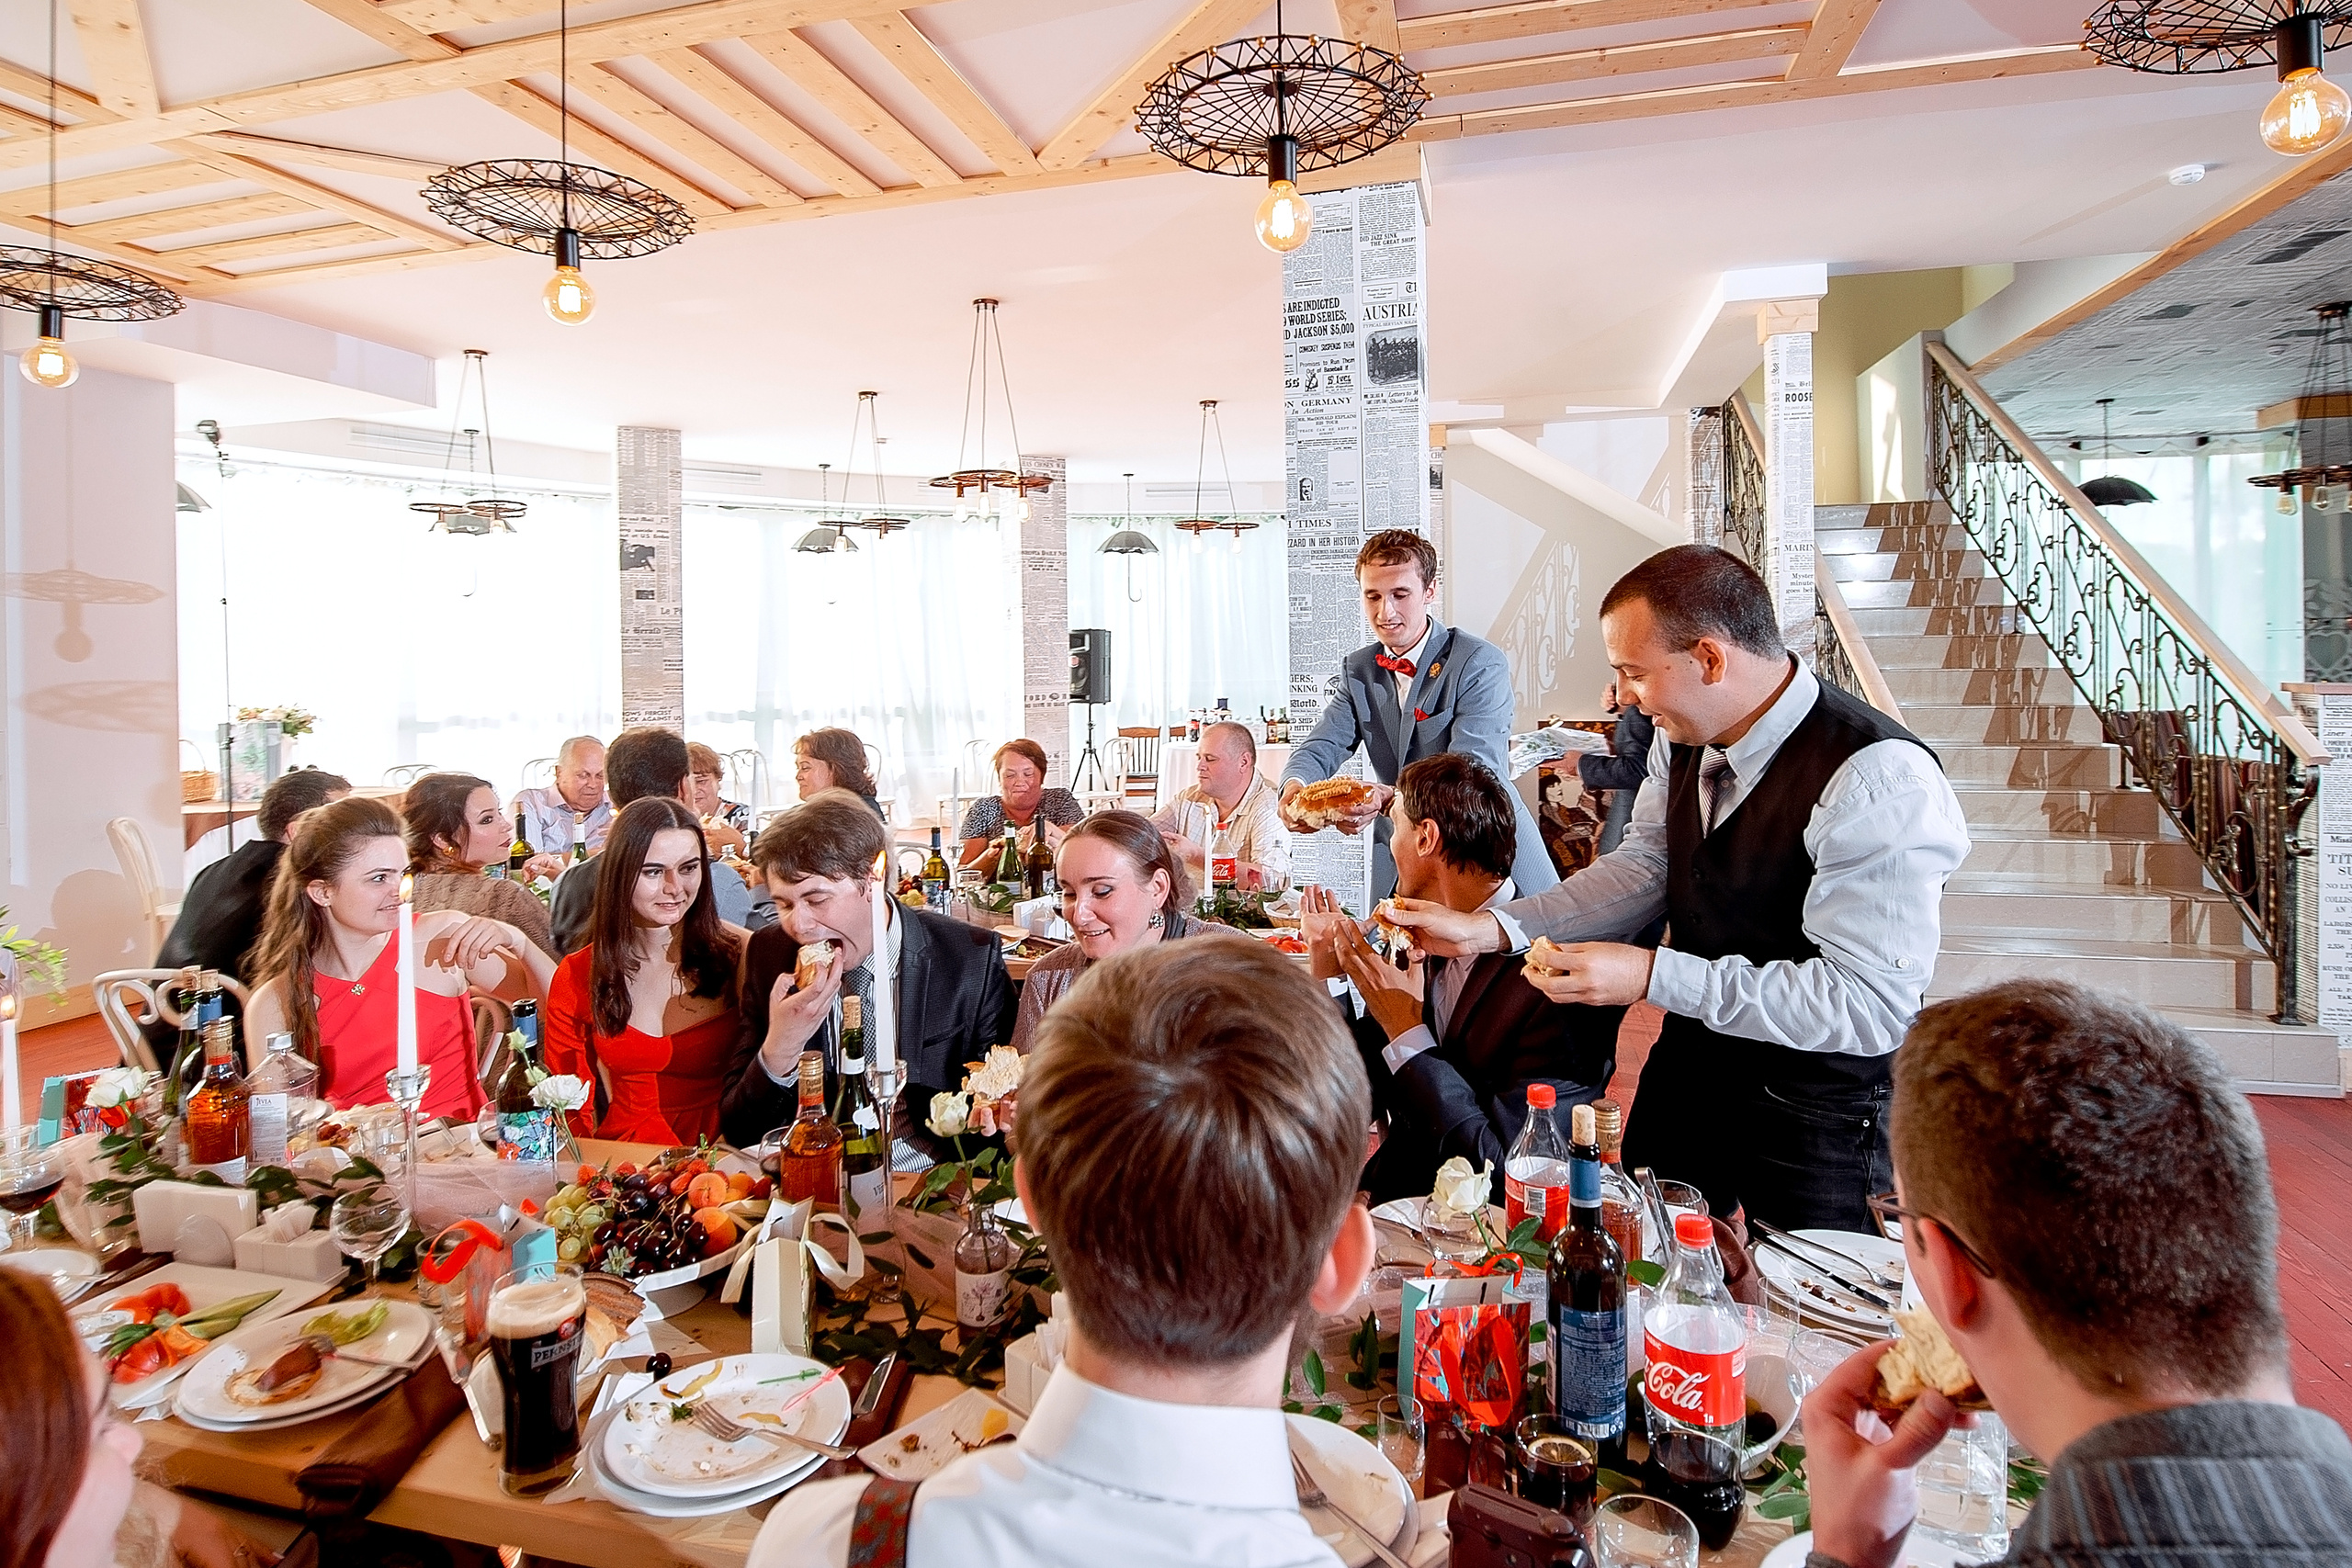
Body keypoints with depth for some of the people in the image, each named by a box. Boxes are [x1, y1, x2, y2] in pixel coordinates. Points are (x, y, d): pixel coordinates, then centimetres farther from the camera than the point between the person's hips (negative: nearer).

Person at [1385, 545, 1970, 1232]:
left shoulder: (1879, 779, -28)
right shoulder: (1687, 741, -5)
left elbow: (1871, 1004, -29)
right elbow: (1641, 869, 1)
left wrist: (1653, 977, -31)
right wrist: (1487, 930, -11)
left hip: (1814, 1118, -7)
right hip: (1687, 1069, 7)